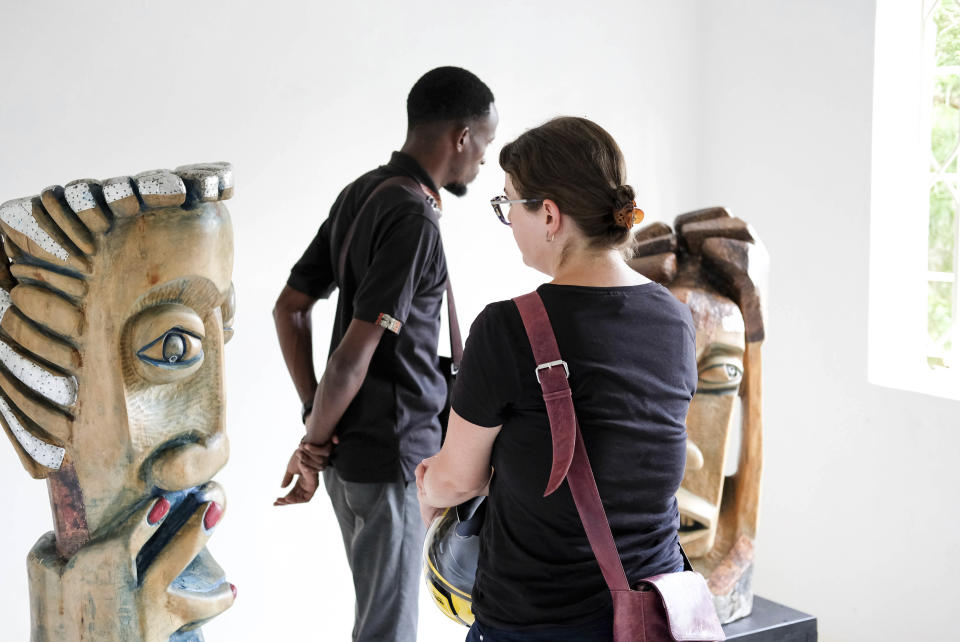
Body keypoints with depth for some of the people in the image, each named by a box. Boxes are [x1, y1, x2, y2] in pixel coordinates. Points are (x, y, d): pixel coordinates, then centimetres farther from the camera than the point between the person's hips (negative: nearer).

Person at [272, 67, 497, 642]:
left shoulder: (361, 193, 8)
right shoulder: (412, 216, -20)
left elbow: (290, 306, 12)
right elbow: (356, 351, -23)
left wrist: (314, 414, 7)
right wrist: (314, 443, -10)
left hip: (350, 448, 9)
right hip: (389, 453, -9)